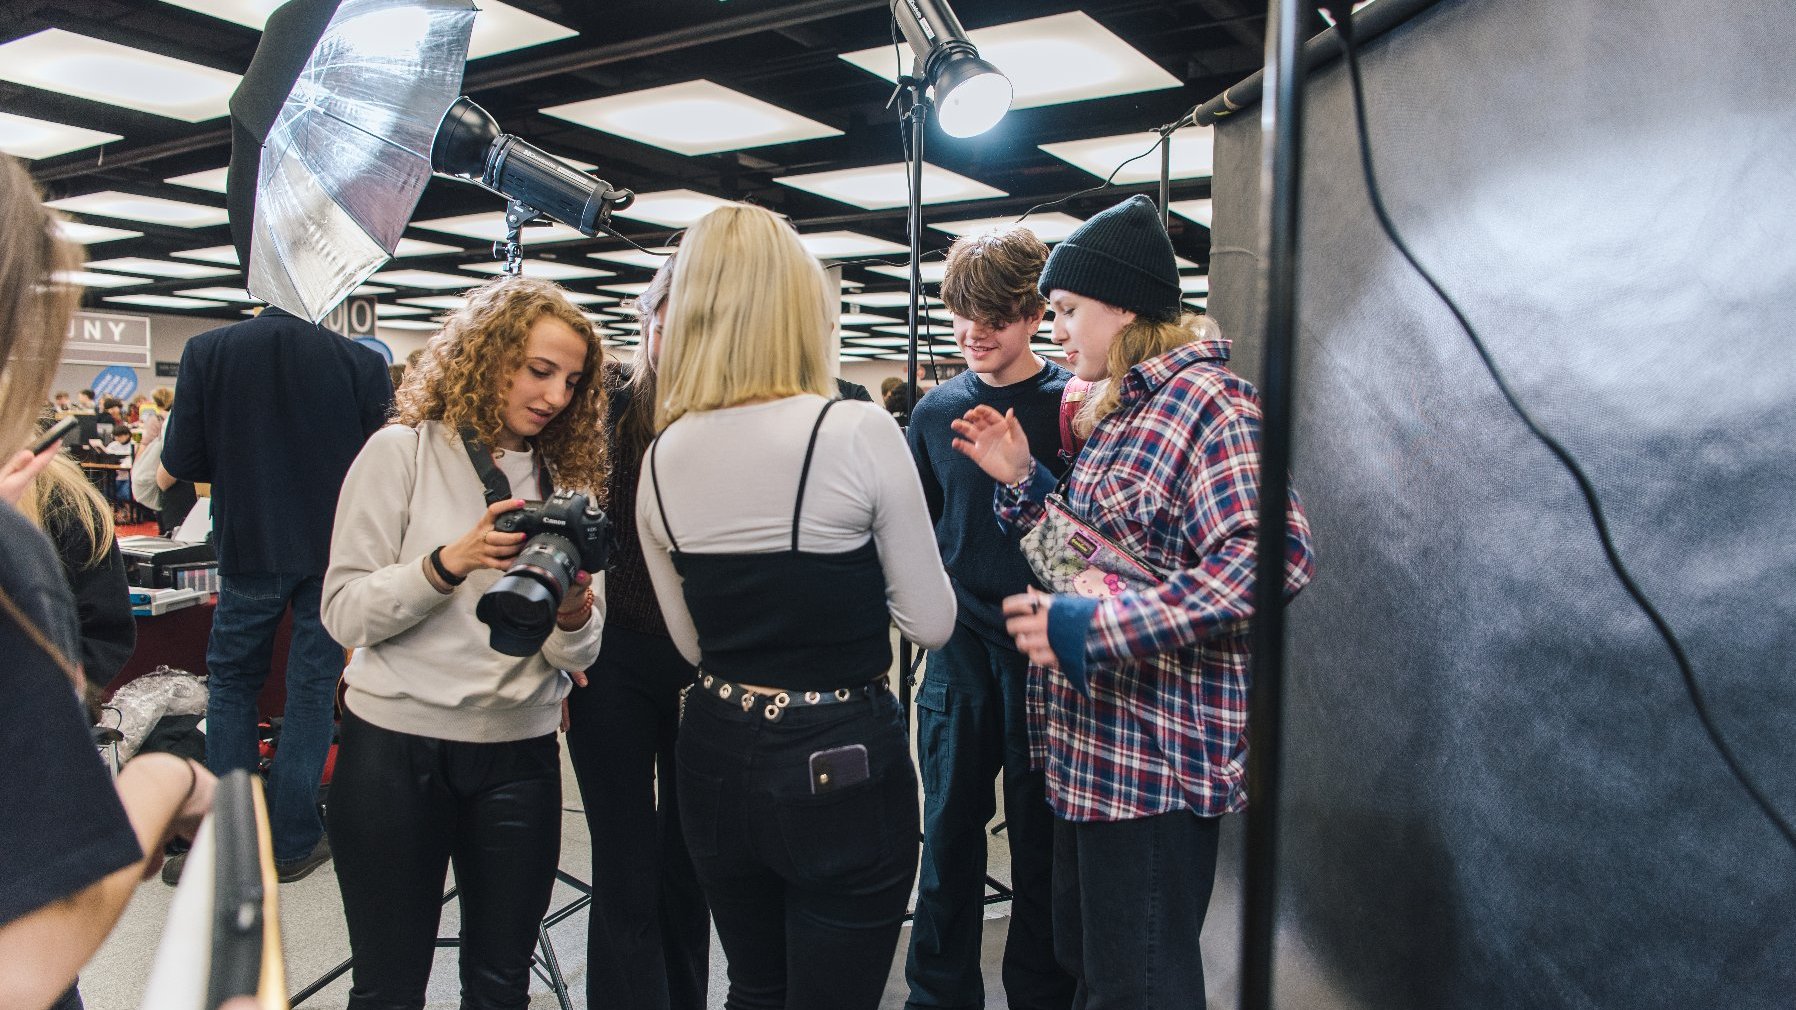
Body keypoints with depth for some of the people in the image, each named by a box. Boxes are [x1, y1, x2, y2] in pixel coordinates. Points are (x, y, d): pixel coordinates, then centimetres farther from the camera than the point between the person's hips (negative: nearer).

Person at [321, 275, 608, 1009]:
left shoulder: (567, 479, 7)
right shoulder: (402, 452, -3)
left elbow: (577, 655, 4)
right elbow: (344, 612, -8)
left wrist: (573, 612, -18)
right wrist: (450, 562, -21)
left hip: (519, 754, 3)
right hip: (397, 747, -3)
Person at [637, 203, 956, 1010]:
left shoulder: (662, 457, -1)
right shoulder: (857, 431, -16)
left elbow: (691, 641, 10)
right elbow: (931, 622, -8)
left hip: (718, 759, 5)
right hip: (842, 765, -5)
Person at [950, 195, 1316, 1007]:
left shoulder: (1206, 399, -14)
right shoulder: (1128, 406, 16)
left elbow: (1272, 556, -28)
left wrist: (1092, 629, -28)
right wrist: (1021, 480, 6)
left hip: (1157, 756, -10)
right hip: (1093, 745, 10)